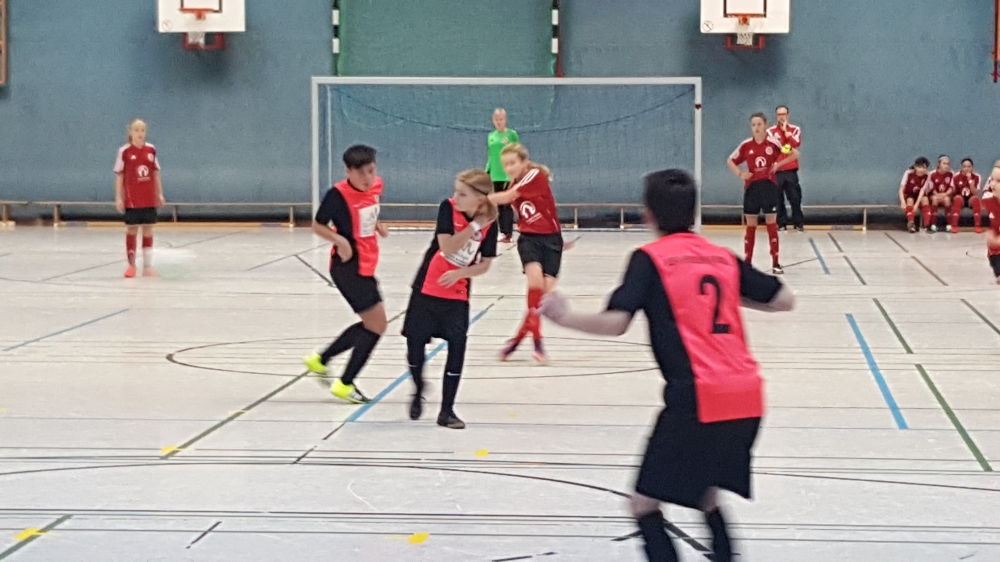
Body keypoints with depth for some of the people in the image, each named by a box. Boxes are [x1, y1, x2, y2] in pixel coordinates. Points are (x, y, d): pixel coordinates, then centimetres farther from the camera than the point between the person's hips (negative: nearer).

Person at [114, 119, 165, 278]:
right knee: (131, 230, 3)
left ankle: (147, 266, 10)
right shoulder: (124, 151, -6)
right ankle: (131, 265, 14)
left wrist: (160, 194, 8)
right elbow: (119, 175, -3)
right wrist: (118, 198, -6)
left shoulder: (151, 150, 3)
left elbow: (156, 173, 10)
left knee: (148, 230, 5)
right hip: (131, 199, -3)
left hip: (149, 199, 3)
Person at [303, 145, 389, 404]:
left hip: (366, 266, 8)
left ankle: (320, 360, 30)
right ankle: (345, 384, 1)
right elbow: (317, 225, -11)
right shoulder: (338, 194, -19)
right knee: (377, 324, -8)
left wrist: (378, 226, 3)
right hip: (348, 266, -8)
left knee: (370, 324, 18)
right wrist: (340, 240, -27)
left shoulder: (376, 186, 2)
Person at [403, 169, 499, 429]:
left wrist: (460, 273, -21)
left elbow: (484, 264, -5)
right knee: (415, 342, 4)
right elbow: (447, 247, -23)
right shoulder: (448, 207, -14)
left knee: (457, 347, -6)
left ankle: (447, 410, 3)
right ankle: (418, 393, 32)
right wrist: (474, 227, -26)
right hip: (427, 289, -1)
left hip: (457, 294, 1)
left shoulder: (489, 223, -9)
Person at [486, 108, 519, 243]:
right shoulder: (491, 136, 11)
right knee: (499, 205, 7)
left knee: (507, 205, -6)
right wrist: (486, 173, 11)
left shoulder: (512, 134, -2)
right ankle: (504, 232, 13)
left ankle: (508, 233, -4)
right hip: (495, 175, 5)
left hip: (508, 174, -5)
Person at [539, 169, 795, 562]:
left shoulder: (649, 259, 0)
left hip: (697, 399, -6)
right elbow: (784, 300, 19)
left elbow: (615, 323, -12)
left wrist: (564, 317, 2)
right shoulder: (724, 257, 15)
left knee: (644, 503, 3)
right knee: (706, 495, 26)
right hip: (746, 399, 6)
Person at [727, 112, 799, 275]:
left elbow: (795, 154, 1)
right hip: (752, 187, 2)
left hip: (769, 186, -2)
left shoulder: (773, 143, -4)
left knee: (772, 225, 1)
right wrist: (740, 174, -4)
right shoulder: (746, 145, 0)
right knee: (750, 226, 6)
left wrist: (779, 164, -10)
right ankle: (747, 263, 12)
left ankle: (775, 264, 4)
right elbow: (730, 161, 12)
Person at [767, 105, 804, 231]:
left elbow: (796, 143, -12)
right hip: (776, 171, 0)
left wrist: (786, 131, -11)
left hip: (791, 170, 0)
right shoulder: (770, 131, 4)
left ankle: (799, 223, 6)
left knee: (795, 198, -1)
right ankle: (781, 223, 8)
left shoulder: (795, 129, 6)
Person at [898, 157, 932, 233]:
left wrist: (916, 205, -36)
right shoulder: (908, 173, -18)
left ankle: (927, 224, -35)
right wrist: (903, 202, -36)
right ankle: (911, 223, -44)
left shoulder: (926, 177, -13)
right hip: (907, 196, -1)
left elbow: (922, 191, -22)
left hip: (918, 197, 1)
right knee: (910, 200, -35)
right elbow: (901, 190, -21)